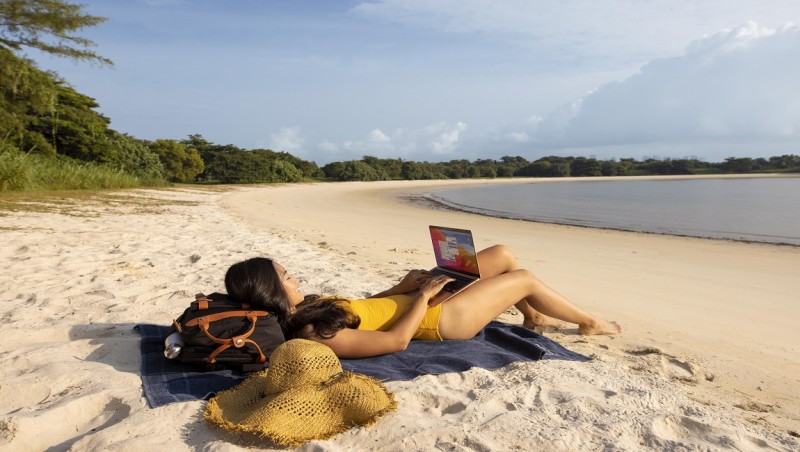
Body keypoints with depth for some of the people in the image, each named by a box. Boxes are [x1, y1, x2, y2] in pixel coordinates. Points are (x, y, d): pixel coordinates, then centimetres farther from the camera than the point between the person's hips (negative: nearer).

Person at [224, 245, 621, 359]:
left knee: (503, 254, 13)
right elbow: (397, 339, -30)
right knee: (524, 278, 6)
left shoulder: (305, 310, -1)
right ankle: (589, 323, 33)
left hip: (419, 300, 8)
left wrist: (403, 286, 1)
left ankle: (533, 317, 38)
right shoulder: (314, 335, -30)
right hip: (438, 319, -8)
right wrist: (423, 297, -18)